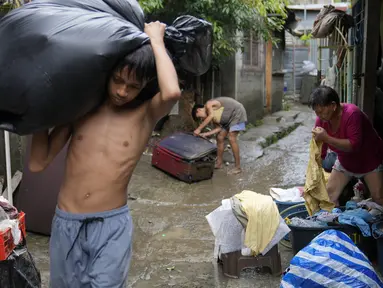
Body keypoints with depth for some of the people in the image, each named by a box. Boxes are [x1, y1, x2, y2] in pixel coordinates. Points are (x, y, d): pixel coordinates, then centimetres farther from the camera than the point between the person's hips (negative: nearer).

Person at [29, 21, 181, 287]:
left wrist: (156, 40, -15)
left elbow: (172, 92, -30)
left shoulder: (145, 114, -5)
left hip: (113, 225, -3)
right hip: (66, 223, 3)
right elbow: (38, 163, 0)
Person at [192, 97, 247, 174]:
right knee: (220, 138, 7)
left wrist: (199, 129, -34)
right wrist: (205, 134, -10)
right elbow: (218, 128, -3)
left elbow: (211, 116, -36)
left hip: (237, 113, -10)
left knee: (231, 139, -17)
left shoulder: (208, 105, -17)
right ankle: (219, 163, 16)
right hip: (229, 118, 10)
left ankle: (238, 167, -13)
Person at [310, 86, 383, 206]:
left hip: (371, 161, -5)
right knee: (330, 194, -3)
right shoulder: (321, 120, -15)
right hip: (345, 163, 5)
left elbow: (354, 145, -37)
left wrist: (327, 138, -42)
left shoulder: (352, 114, -32)